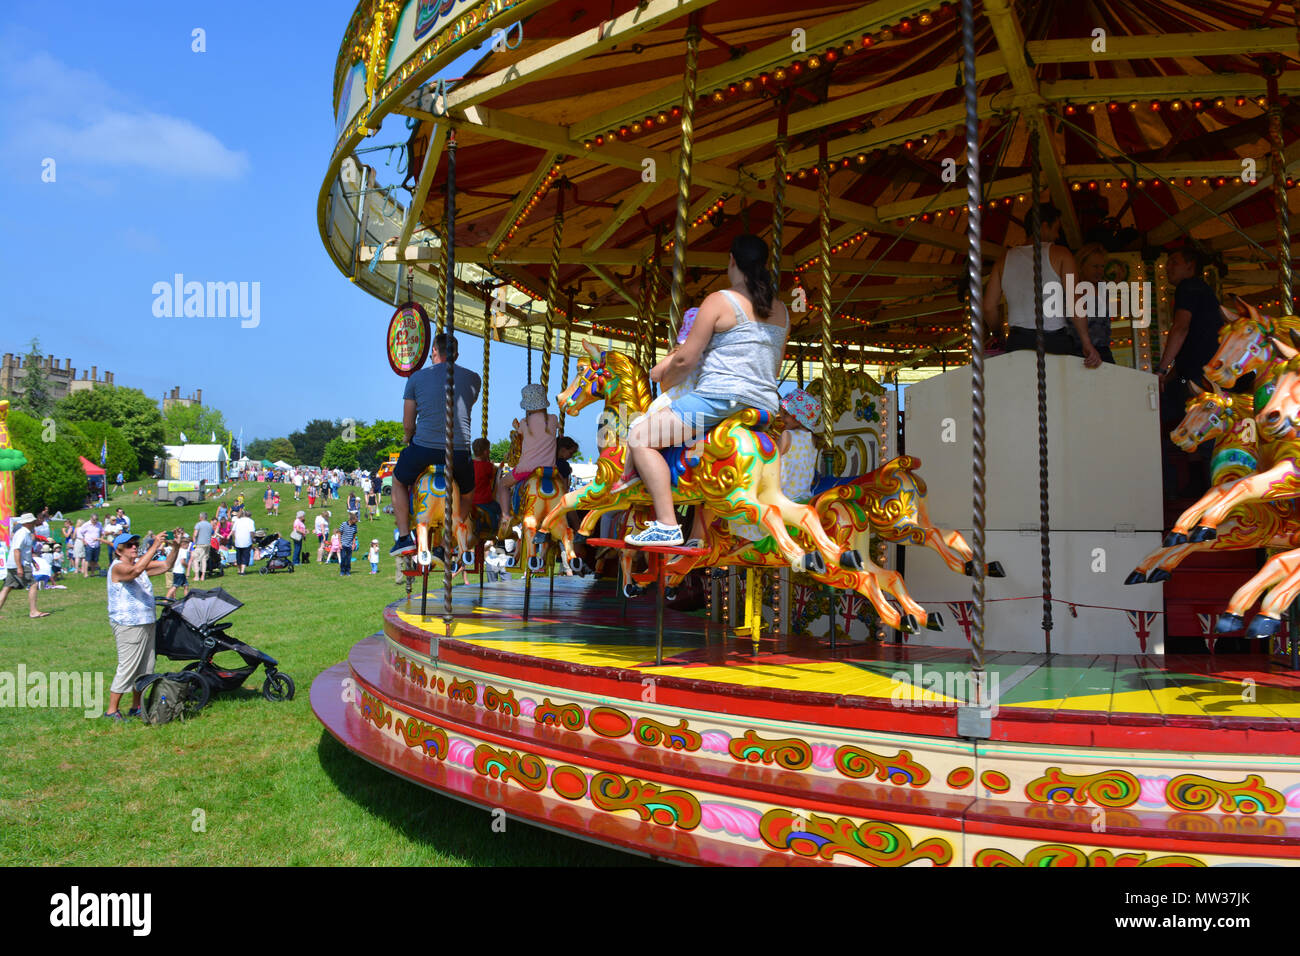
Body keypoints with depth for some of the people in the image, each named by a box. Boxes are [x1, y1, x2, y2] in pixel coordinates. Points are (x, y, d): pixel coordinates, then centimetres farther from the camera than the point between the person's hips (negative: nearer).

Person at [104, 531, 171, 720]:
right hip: (128, 625, -8)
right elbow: (135, 571, -33)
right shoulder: (118, 567, -12)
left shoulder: (140, 562, 11)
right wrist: (155, 547, -36)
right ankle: (112, 710, 2)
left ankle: (136, 707, 22)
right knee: (127, 668, -7)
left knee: (145, 667, 12)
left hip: (146, 623, 8)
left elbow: (166, 565, 11)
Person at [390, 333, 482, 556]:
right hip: (460, 451, 1)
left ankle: (404, 537, 19)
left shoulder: (416, 378, 3)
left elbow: (407, 424, 5)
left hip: (423, 448, -1)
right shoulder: (473, 379, 7)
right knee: (468, 494, 30)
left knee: (399, 481, 29)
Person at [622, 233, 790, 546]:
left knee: (640, 436, -5)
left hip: (721, 398, -8)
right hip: (766, 408, 8)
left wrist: (663, 381, 12)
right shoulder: (781, 310, 16)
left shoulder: (719, 301, -4)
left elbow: (686, 360, -7)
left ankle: (667, 526, -16)